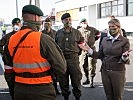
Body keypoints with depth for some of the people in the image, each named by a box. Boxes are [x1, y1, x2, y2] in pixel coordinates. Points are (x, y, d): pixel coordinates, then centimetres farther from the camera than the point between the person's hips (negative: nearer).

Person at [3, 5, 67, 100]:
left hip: (19, 91, 5)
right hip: (42, 91, -4)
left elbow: (8, 70, 7)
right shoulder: (43, 39, -16)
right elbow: (61, 69, -14)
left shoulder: (11, 40, 0)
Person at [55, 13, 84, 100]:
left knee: (76, 79, 2)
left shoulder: (77, 32, 4)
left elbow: (81, 44, 13)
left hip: (73, 58, -1)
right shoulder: (58, 33, 7)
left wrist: (75, 52, 7)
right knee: (63, 80, 8)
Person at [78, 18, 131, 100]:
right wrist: (89, 50, -3)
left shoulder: (124, 41, -7)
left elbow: (126, 61, -11)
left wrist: (125, 56, -33)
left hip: (117, 72, -4)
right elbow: (100, 55, 8)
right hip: (105, 71, 4)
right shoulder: (105, 40, 6)